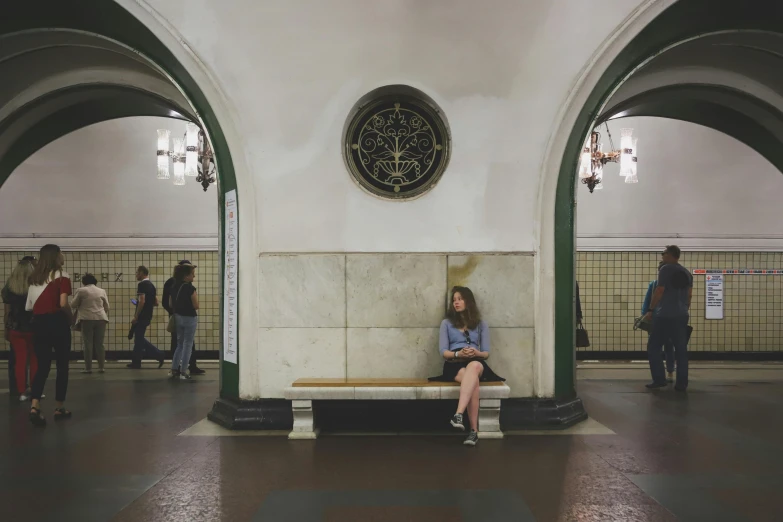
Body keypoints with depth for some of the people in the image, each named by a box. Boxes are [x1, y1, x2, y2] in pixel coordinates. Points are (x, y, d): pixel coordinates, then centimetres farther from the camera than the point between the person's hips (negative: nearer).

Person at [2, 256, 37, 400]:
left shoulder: (9, 287, -1)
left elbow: (6, 311, 2)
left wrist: (6, 329, 11)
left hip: (15, 329, 2)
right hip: (34, 328, -2)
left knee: (19, 360, 6)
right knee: (34, 360, 8)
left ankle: (22, 392, 7)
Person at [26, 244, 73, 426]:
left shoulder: (34, 277, 13)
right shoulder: (61, 275, -7)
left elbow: (29, 306, 8)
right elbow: (63, 304, -17)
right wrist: (71, 318, -2)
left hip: (39, 324, 5)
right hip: (57, 323, -5)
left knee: (42, 365, 7)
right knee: (62, 365, 8)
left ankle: (35, 407, -10)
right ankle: (59, 408, 14)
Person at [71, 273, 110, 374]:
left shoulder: (81, 291, 2)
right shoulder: (102, 291, 11)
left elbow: (73, 305, 8)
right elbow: (107, 307, 14)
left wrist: (76, 311, 29)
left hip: (87, 319, -3)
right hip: (101, 319, 3)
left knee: (88, 344, 1)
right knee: (99, 344, 6)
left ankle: (88, 368, 1)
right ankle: (101, 367, 7)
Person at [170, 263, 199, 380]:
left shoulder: (174, 287, 3)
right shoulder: (190, 288, -18)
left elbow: (170, 304, 10)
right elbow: (196, 306, -17)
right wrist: (195, 296, 0)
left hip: (178, 317, 7)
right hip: (189, 318, -7)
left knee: (180, 344, 19)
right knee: (187, 344, 4)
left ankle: (174, 369, 19)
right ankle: (183, 372, 7)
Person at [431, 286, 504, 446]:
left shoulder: (481, 324, 18)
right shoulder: (447, 323, 17)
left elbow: (486, 353, 11)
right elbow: (443, 351, 6)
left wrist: (476, 353, -14)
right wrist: (458, 354, -16)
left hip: (476, 362, 0)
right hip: (454, 364, 0)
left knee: (474, 367, -43)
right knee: (473, 380, -39)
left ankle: (459, 414, -56)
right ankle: (474, 430, -45)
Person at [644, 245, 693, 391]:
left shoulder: (666, 269, -7)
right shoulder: (687, 273, 15)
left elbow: (659, 292, -12)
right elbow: (689, 295, 16)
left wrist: (651, 310, -7)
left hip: (664, 316, -7)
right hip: (681, 316, 7)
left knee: (654, 346, 1)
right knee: (681, 350, 6)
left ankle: (659, 379, -2)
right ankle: (681, 384, 6)